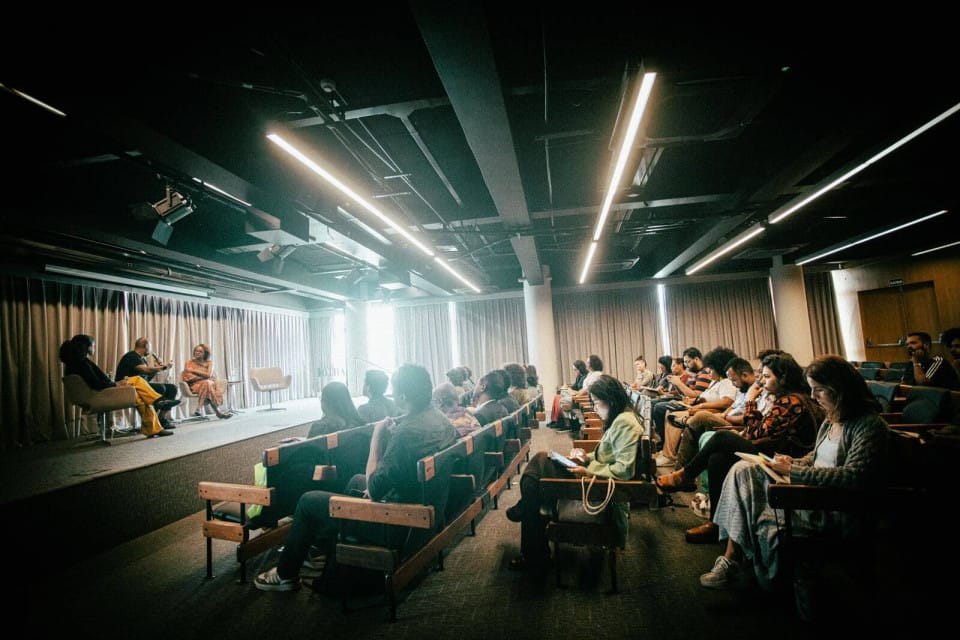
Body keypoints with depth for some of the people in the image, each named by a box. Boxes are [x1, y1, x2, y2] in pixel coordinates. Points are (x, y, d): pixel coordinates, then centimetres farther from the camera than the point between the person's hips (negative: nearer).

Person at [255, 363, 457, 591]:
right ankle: (320, 549, 45)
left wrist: (376, 438, -16)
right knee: (356, 480, 30)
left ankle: (286, 575, 29)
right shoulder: (441, 419, -3)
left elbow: (373, 490, -21)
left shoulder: (407, 433, -31)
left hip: (396, 524, -9)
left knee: (308, 501, 6)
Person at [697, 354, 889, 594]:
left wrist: (793, 472, -22)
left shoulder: (869, 425, -13)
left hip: (838, 512, -9)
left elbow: (854, 476, -24)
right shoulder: (831, 421, 13)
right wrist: (793, 463, 0)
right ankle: (732, 560, -10)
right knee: (743, 471, -8)